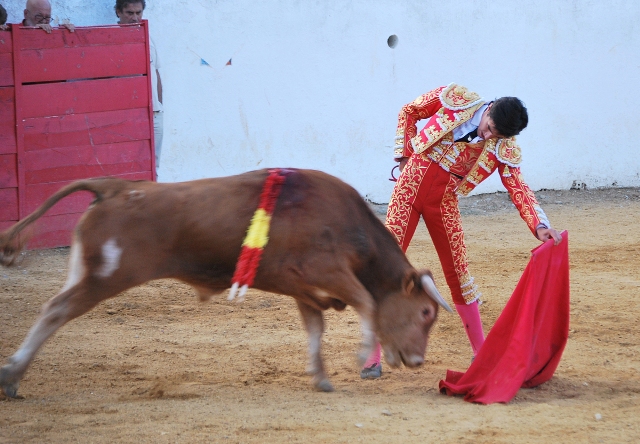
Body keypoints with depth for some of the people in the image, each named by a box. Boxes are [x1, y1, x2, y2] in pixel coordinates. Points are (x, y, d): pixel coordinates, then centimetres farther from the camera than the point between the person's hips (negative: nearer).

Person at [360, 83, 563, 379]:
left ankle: (481, 352, 17)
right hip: (412, 183, -1)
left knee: (458, 271, 4)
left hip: (444, 200, 1)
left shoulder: (504, 150, -6)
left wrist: (539, 225, -26)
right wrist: (403, 153, -1)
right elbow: (409, 112, 6)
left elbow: (518, 189, -11)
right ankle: (373, 357, -6)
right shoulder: (455, 99, -8)